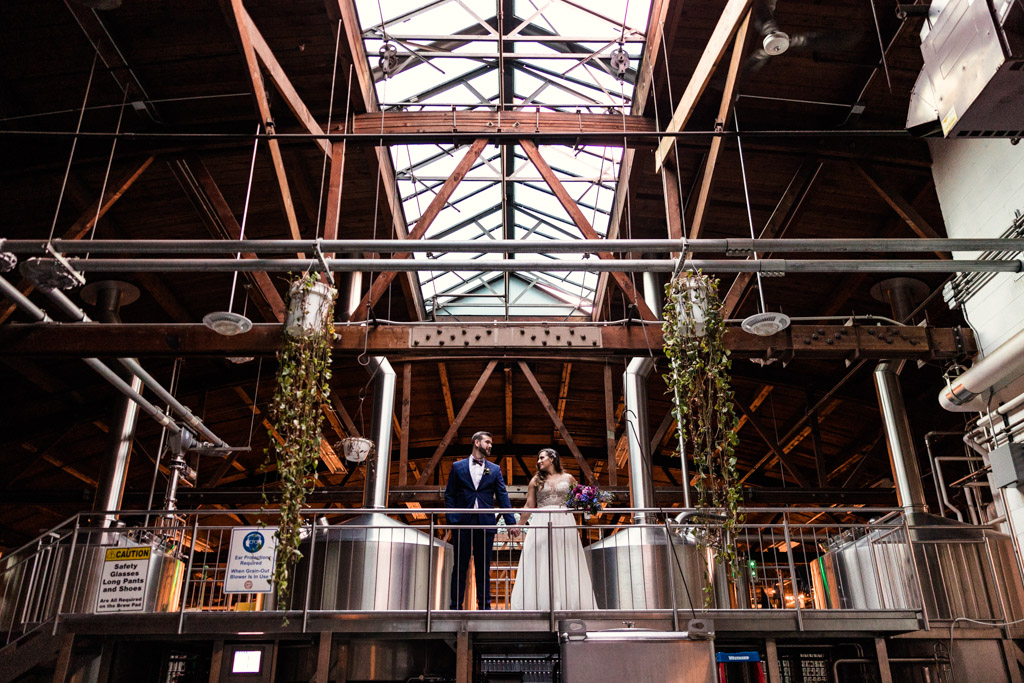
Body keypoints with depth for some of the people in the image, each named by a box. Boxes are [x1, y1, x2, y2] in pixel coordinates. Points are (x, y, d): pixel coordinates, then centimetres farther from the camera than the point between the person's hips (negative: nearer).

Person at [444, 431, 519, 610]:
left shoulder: (494, 469, 11)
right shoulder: (458, 467, 7)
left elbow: (503, 497, 6)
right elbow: (449, 495, 5)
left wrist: (511, 522, -3)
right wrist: (451, 520, -7)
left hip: (486, 524, 1)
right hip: (462, 523, -1)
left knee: (483, 568, 7)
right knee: (460, 567, 3)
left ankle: (484, 606, 14)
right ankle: (456, 606, 10)